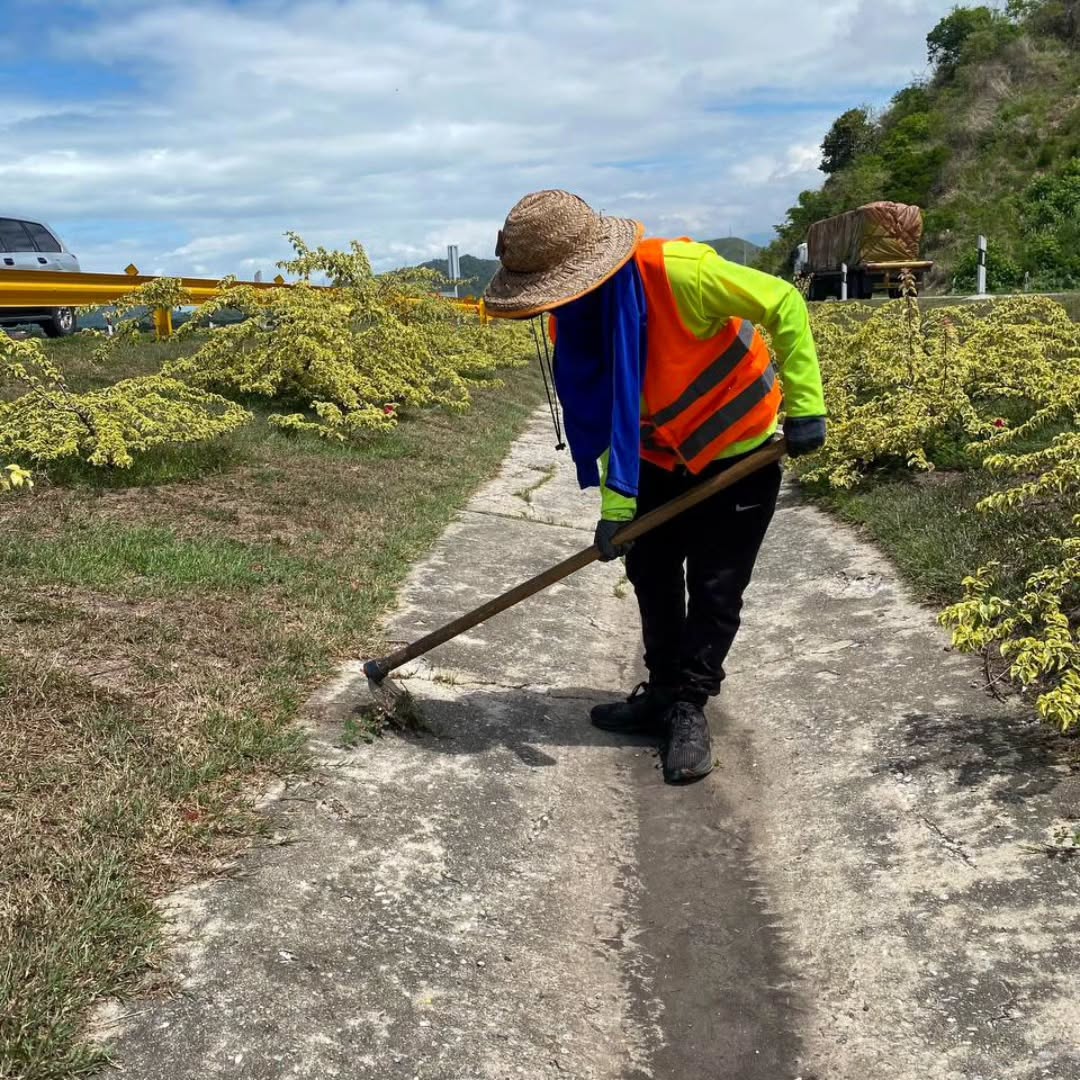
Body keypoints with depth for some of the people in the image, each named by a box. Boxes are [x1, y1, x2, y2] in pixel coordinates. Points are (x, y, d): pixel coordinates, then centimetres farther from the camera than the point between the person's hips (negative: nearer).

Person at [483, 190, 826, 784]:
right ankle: (664, 694, 29)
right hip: (661, 458, 6)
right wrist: (614, 501, -17)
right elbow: (597, 409, -8)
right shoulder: (569, 317, -12)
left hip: (739, 448, -6)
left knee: (714, 589, -1)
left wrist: (803, 405, -24)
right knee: (651, 573, 12)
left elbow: (785, 305, -25)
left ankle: (689, 709, 15)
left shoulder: (677, 271, -33)